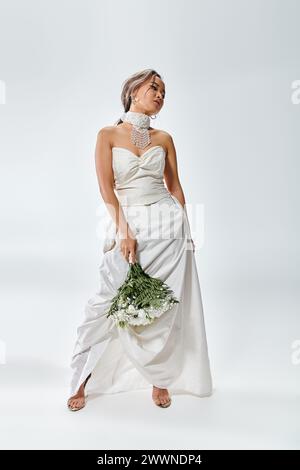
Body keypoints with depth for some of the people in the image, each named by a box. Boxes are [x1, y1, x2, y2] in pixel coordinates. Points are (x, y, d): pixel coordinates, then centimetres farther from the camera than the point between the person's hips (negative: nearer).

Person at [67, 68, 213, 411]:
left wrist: (183, 228, 10)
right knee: (109, 302, -1)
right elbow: (106, 188, -5)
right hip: (126, 224, -2)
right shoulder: (108, 134, 3)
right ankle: (82, 379, 19)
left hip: (166, 223, 2)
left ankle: (160, 378, 26)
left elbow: (175, 186, 14)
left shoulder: (164, 138, 11)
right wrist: (124, 230, -13)